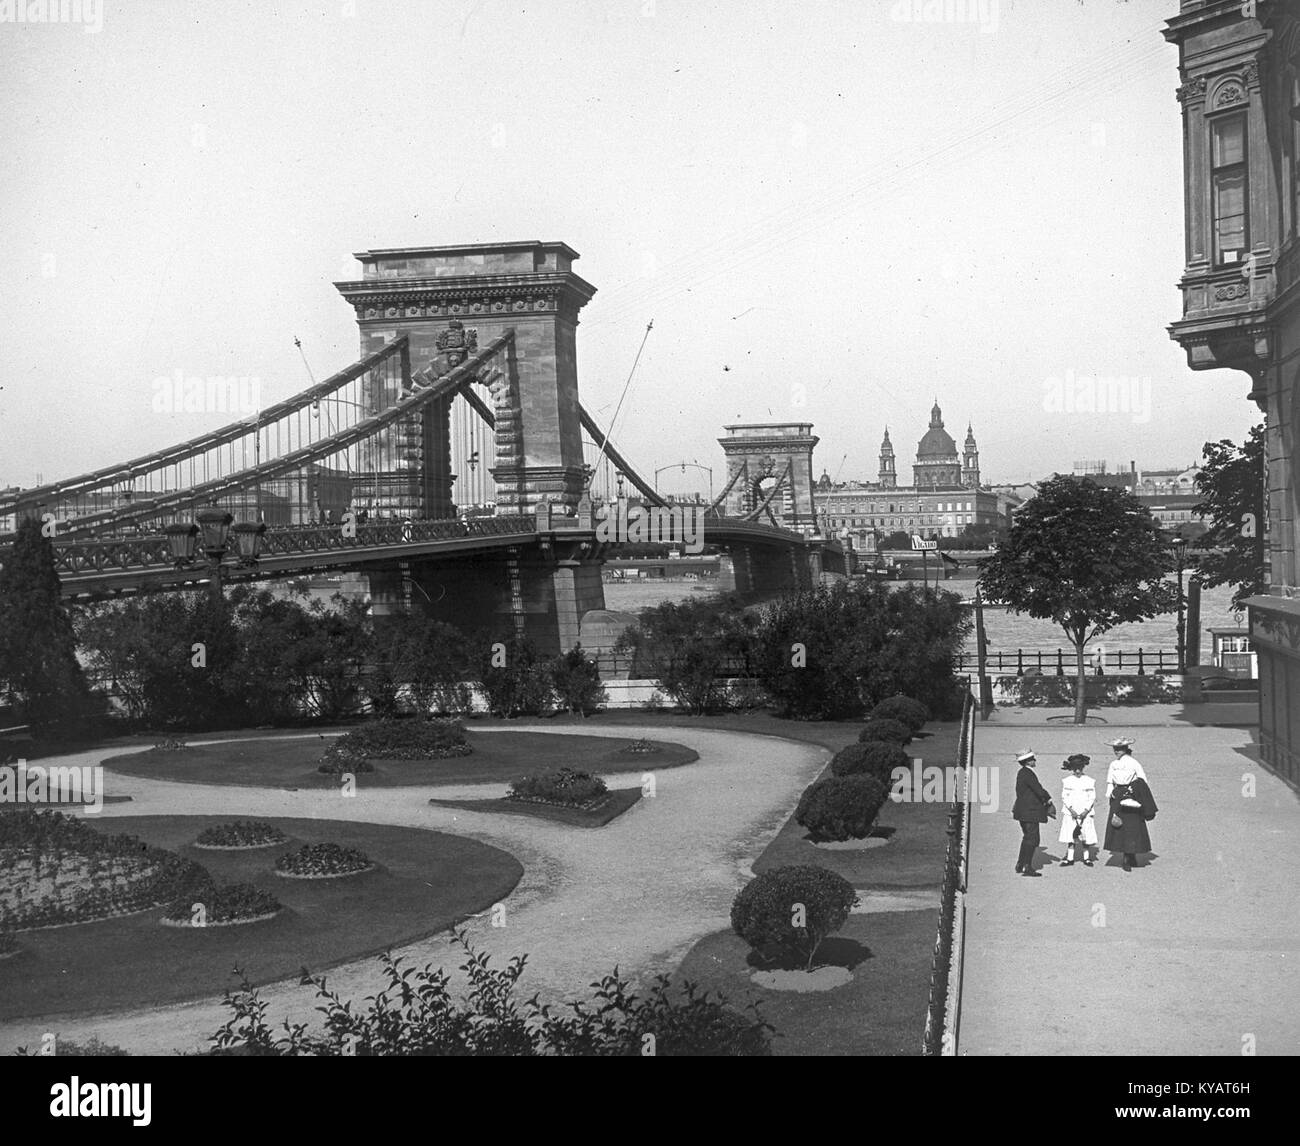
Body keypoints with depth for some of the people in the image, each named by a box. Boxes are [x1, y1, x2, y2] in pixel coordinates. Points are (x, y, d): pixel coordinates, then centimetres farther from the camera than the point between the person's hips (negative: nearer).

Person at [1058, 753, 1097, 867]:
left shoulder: (1089, 781, 3)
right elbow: (1064, 797, 1)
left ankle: (1086, 858, 13)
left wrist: (1086, 811, -10)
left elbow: (1092, 798, 2)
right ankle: (1069, 858, 3)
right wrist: (1071, 809, -12)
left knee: (1086, 836, 2)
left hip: (1085, 813, 0)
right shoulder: (1066, 781, 3)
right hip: (1071, 814, 0)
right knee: (1070, 836, -2)